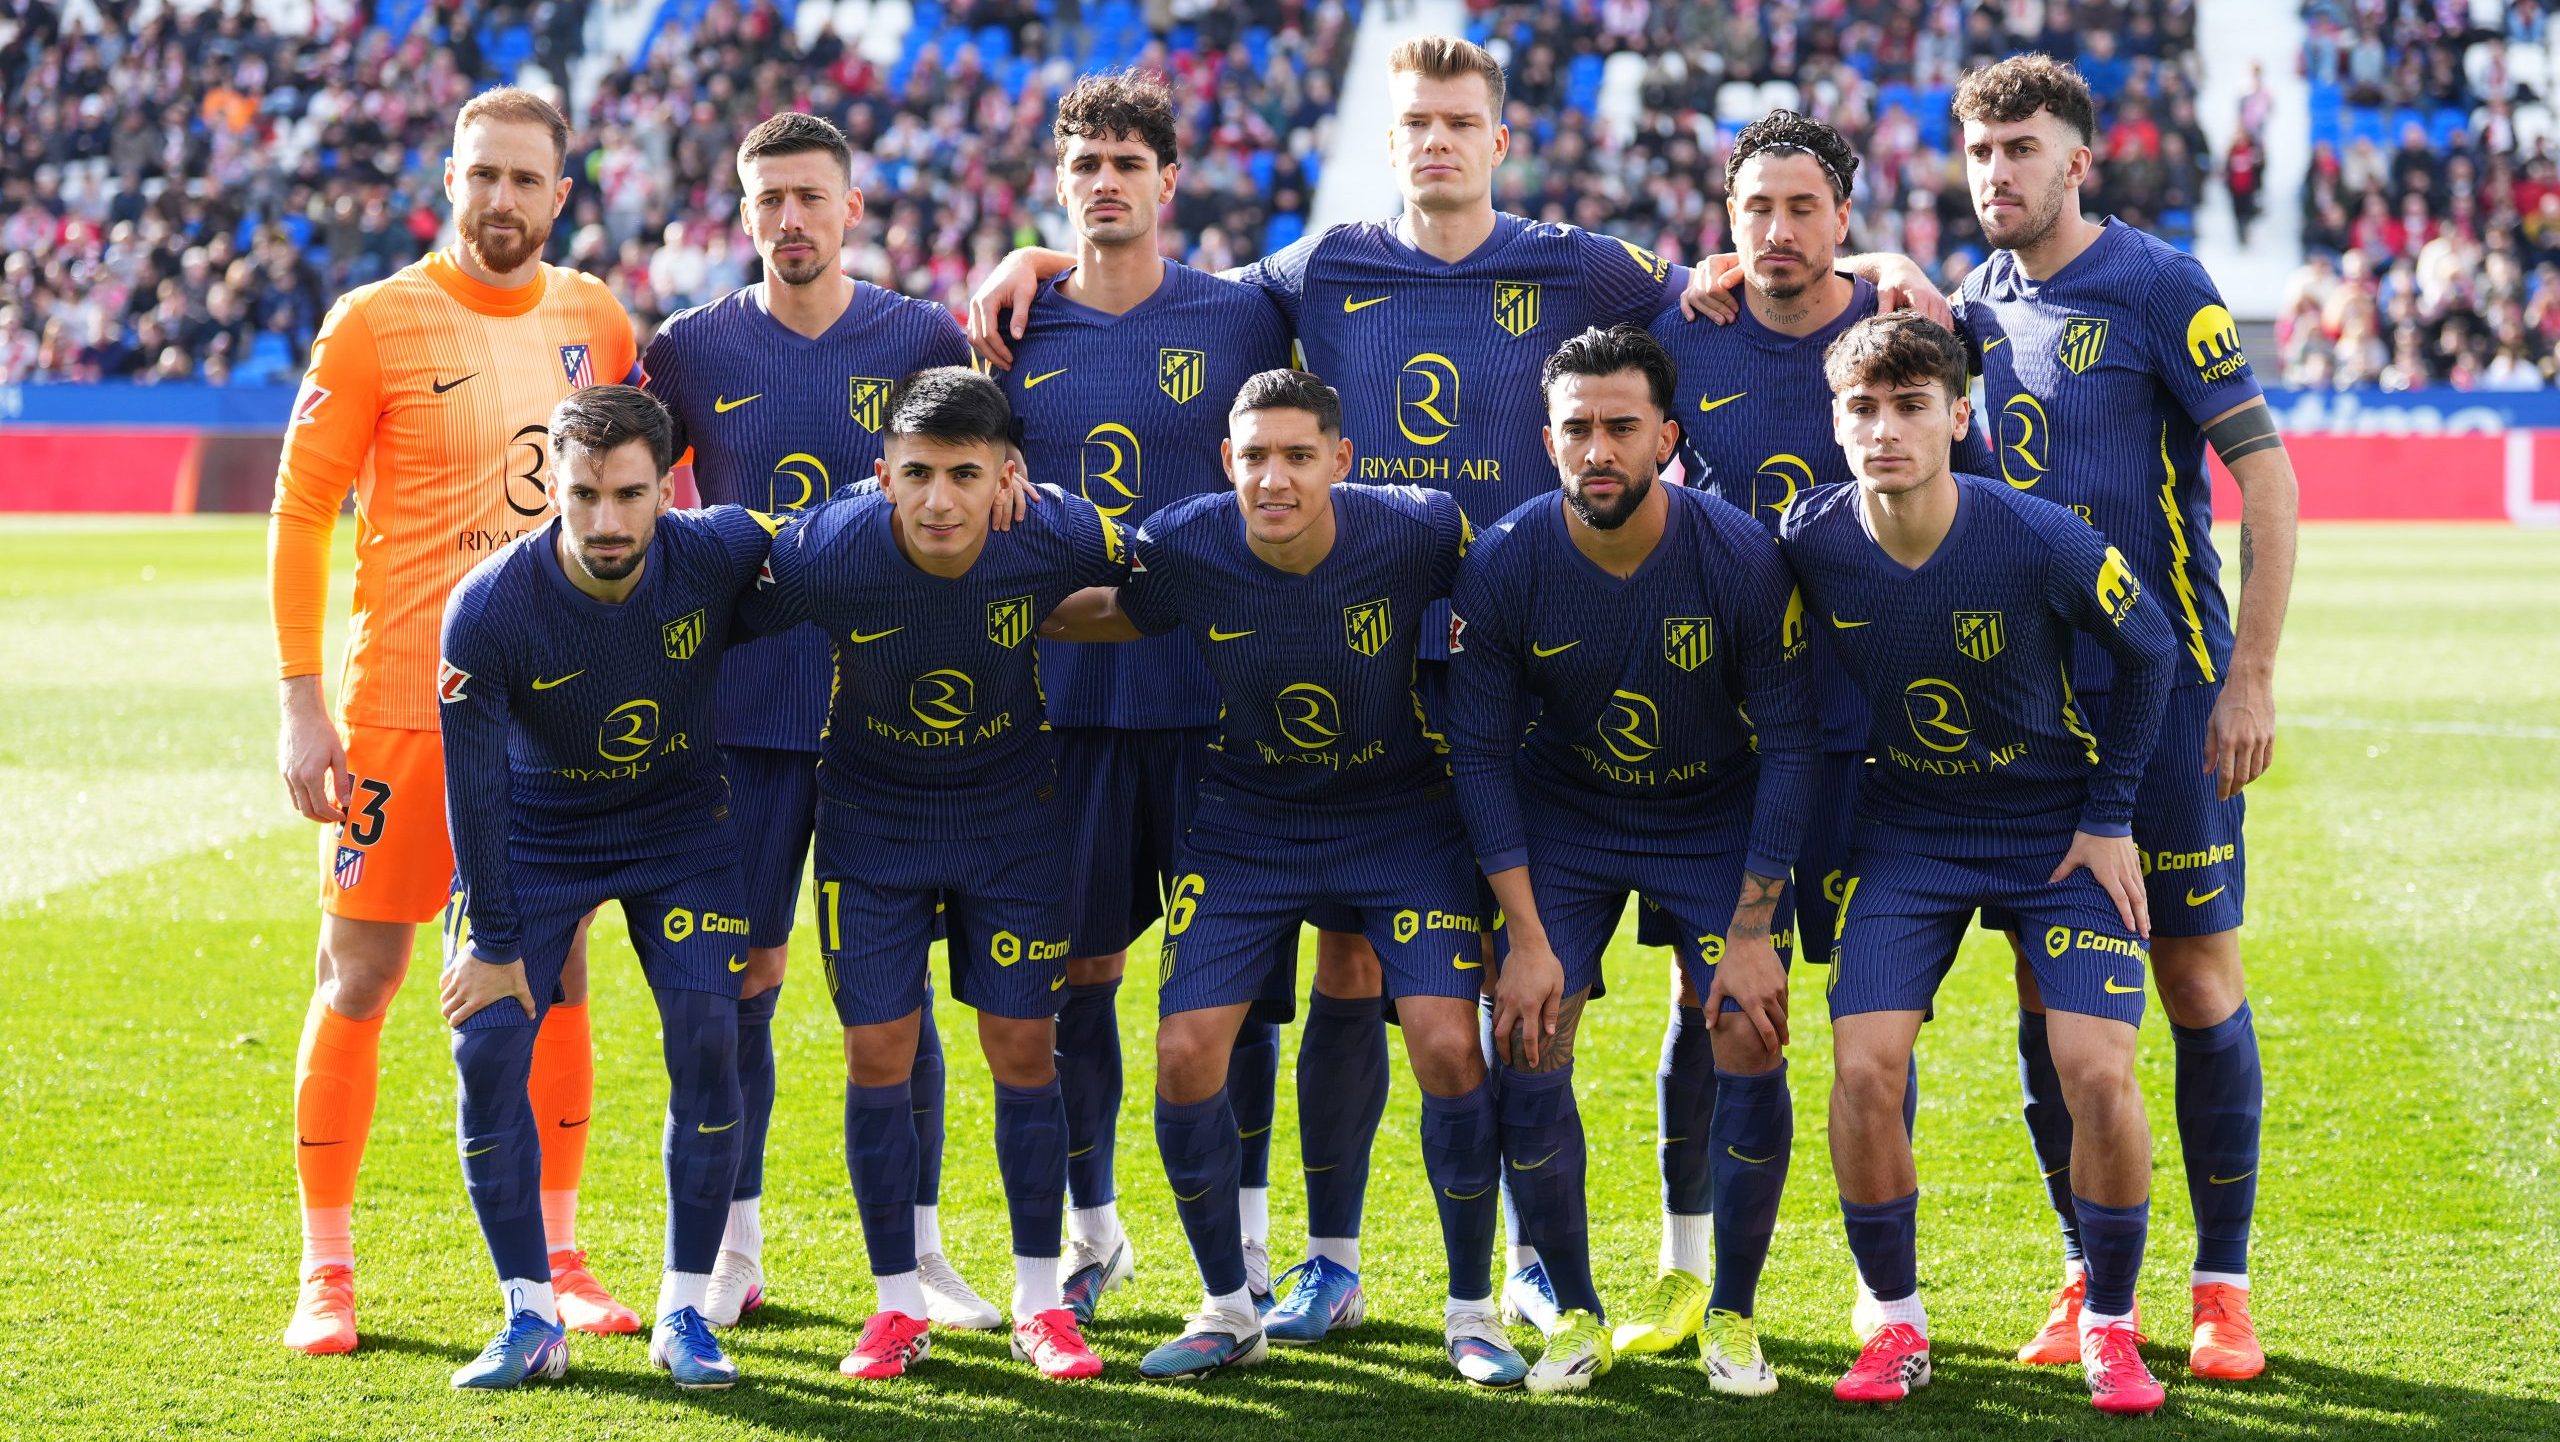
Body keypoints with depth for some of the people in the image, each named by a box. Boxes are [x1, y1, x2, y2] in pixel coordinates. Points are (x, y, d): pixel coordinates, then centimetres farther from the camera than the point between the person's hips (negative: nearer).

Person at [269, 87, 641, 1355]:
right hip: (401, 700, -4)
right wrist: (302, 704, -10)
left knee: (555, 970, 7)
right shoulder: (375, 324, -6)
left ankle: (555, 1254, 17)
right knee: (360, 972, -1)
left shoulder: (597, 323, 7)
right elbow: (299, 514, -5)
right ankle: (326, 1269, 7)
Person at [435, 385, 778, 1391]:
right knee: (487, 1047, -12)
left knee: (705, 1039, -12)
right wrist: (494, 941, -14)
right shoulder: (488, 610, -26)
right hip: (534, 837, -1)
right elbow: (475, 784, -17)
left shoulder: (722, 552, -24)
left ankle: (685, 1314, 2)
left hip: (680, 826, 1)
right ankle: (531, 1319, 2)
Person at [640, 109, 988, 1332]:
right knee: (740, 973, 3)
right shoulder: (694, 349, 4)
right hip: (745, 709, 1)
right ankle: (731, 1246, 14)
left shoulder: (924, 340, 3)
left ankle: (915, 1245, 12)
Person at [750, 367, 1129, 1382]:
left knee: (1023, 1049, 1)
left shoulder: (1057, 537, -22)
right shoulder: (825, 553, -26)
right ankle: (898, 1305, 14)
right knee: (877, 1052, -1)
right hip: (871, 815, 0)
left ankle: (1039, 1303, 15)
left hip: (1012, 813, 1)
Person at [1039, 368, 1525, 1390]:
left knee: (1449, 1047, -14)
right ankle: (1226, 1310, 13)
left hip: (1400, 816, -1)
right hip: (1247, 821, 2)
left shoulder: (1419, 531, -21)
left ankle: (1470, 1312, 6)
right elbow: (1123, 616, 6)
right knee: (1186, 1054, -8)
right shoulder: (1182, 547, -17)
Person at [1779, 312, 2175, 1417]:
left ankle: (2109, 1327, 8)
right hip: (1906, 833, 2)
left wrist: (2110, 817, -4)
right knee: (1864, 1070, -13)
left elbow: (2148, 649, -5)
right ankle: (1897, 1325, 7)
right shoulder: (1810, 546, -16)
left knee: (2097, 1073, -15)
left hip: (2060, 832, -2)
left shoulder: (2041, 542, -24)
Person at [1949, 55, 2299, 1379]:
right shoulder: (1974, 308, 9)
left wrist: (2252, 677, -14)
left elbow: (2267, 478, -9)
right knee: (2045, 993, 5)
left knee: (2200, 985, -1)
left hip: (2161, 684, -5)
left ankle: (2222, 1287, 9)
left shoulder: (2157, 288, -7)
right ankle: (2088, 1278, 17)